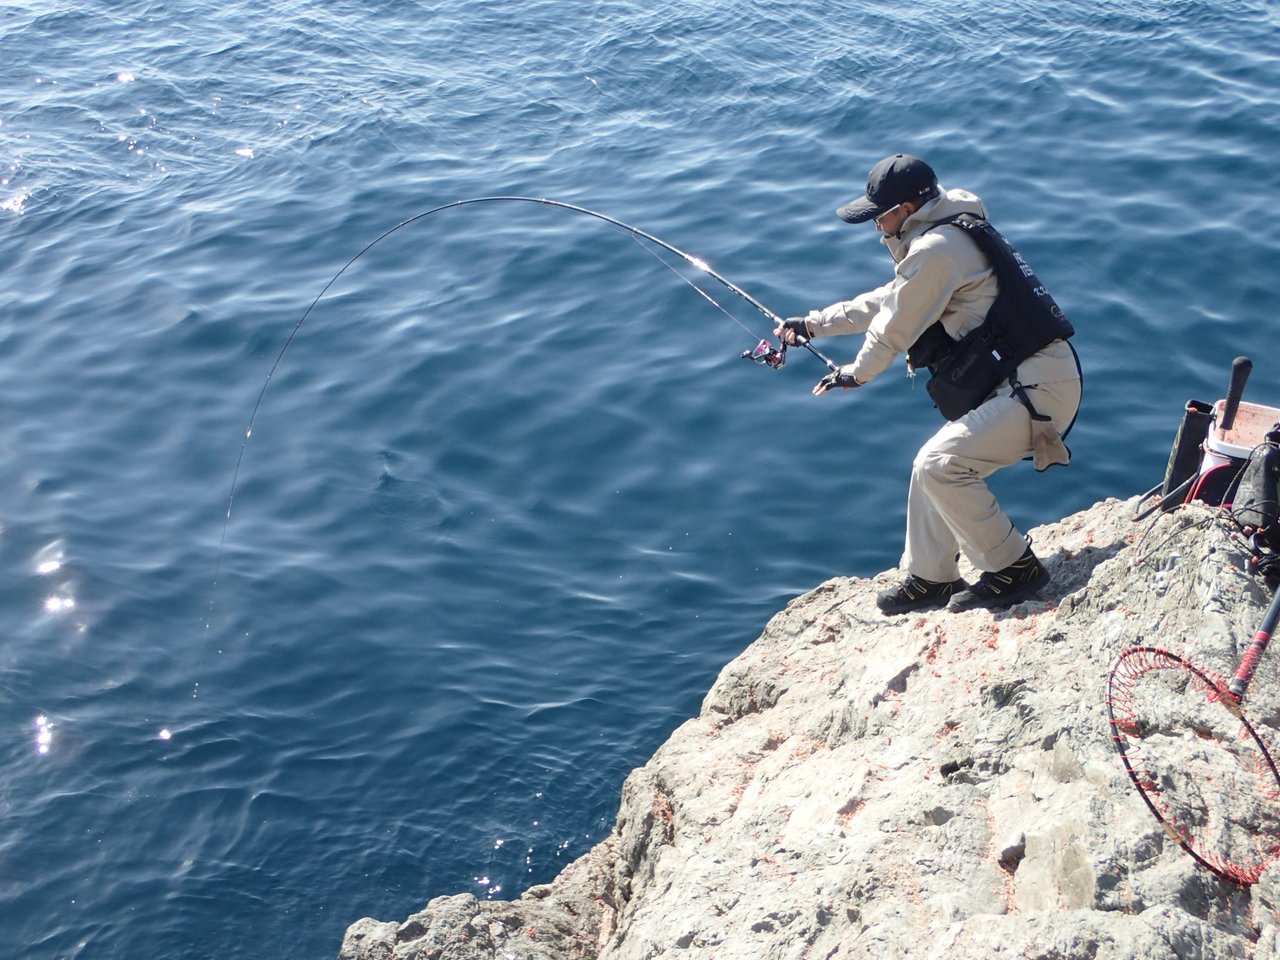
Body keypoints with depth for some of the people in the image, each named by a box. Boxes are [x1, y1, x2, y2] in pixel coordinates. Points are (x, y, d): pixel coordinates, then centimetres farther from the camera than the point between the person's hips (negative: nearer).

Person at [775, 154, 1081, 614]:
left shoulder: (935, 249, -16)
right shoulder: (953, 235, 17)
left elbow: (895, 326, -7)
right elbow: (886, 302, 27)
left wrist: (855, 374, 12)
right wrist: (813, 324, 32)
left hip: (1039, 385, -11)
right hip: (1016, 381, 11)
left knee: (939, 466, -18)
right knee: (935, 466, 15)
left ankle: (1013, 569, -5)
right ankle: (929, 578, 27)